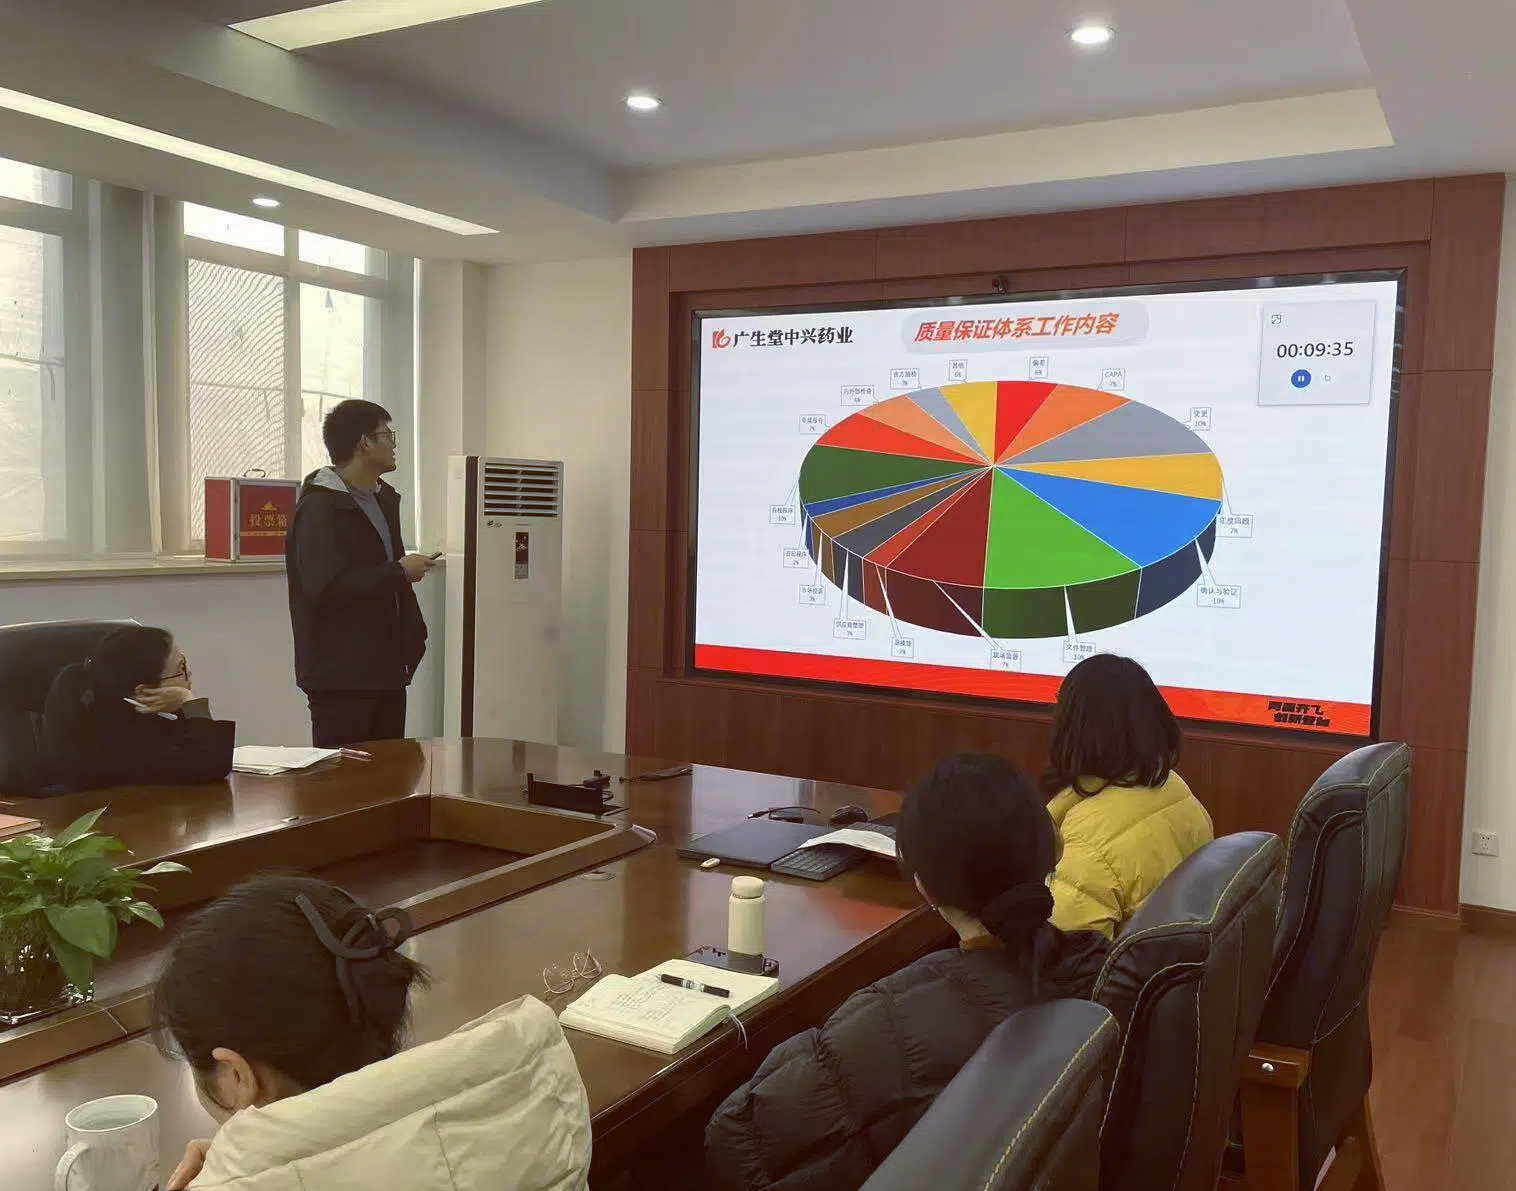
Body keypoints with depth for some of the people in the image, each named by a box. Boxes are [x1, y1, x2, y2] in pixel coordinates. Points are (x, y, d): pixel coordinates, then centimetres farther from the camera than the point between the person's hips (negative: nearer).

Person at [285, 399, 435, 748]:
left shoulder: (384, 500, 17)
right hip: (340, 676, -8)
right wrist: (399, 572, -16)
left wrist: (413, 635, 12)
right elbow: (326, 588, -23)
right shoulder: (320, 507, -12)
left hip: (387, 670, 9)